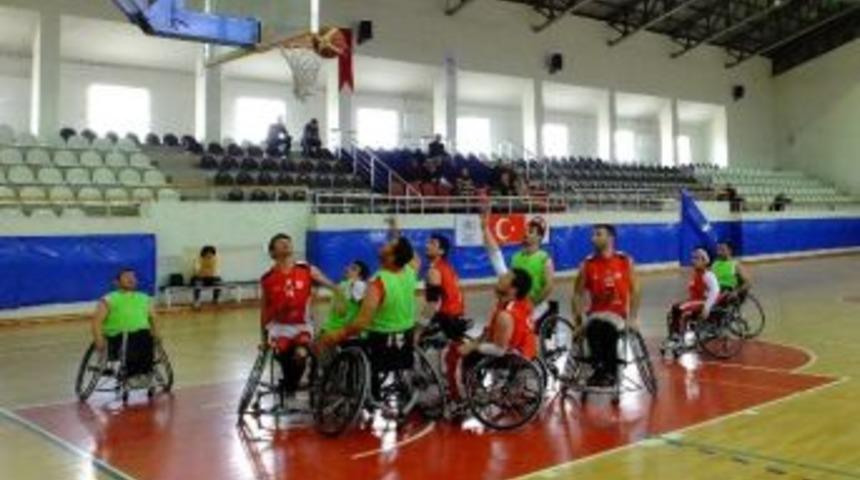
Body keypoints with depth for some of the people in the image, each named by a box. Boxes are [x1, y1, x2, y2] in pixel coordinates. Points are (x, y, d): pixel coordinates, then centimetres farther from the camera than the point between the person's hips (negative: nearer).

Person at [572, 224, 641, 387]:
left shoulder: (625, 261, 1)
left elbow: (634, 290, 3)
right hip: (595, 312, 1)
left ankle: (610, 372, -16)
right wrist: (578, 317, -6)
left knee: (609, 328, -34)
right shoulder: (588, 264, 2)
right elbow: (578, 293, 6)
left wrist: (633, 317, -6)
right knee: (592, 329, -34)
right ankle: (599, 369, -18)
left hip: (617, 312, -1)